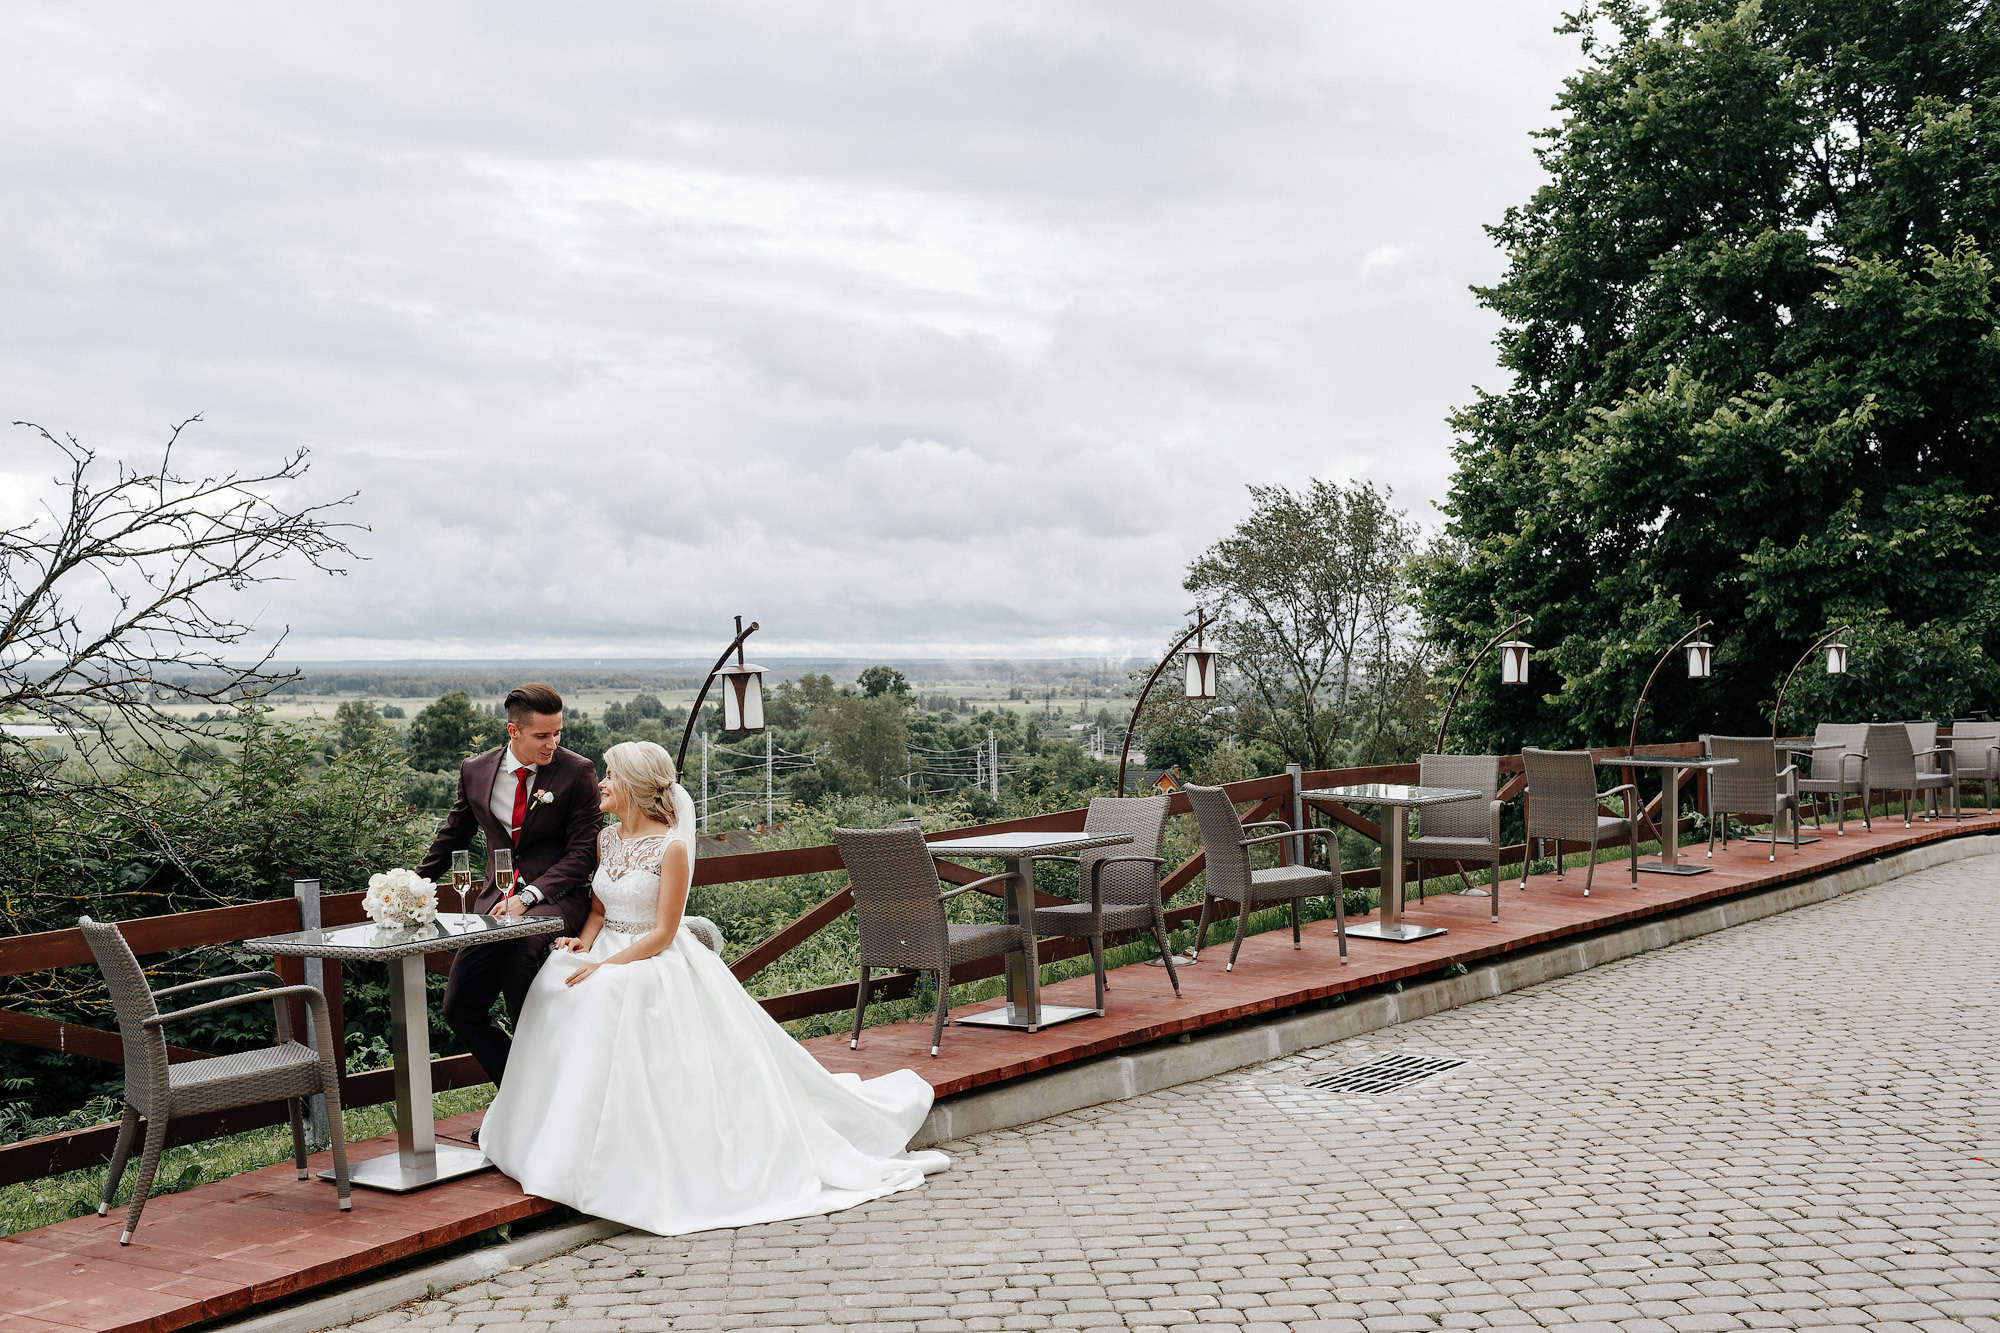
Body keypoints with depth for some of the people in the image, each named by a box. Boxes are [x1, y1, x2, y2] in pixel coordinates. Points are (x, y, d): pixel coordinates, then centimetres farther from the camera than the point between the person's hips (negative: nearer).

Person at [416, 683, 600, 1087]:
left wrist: (528, 897, -18)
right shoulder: (475, 771, 7)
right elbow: (453, 837, 24)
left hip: (556, 897, -5)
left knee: (520, 949, -34)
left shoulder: (577, 772, -5)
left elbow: (583, 852, -8)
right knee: (459, 1008, -2)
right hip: (498, 899, 5)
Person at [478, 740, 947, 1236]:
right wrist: (585, 941, -8)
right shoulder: (607, 840, 7)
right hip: (605, 961, 7)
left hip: (656, 969, -7)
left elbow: (662, 934, -17)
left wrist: (605, 967, -22)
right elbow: (598, 907, 14)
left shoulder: (672, 847, -16)